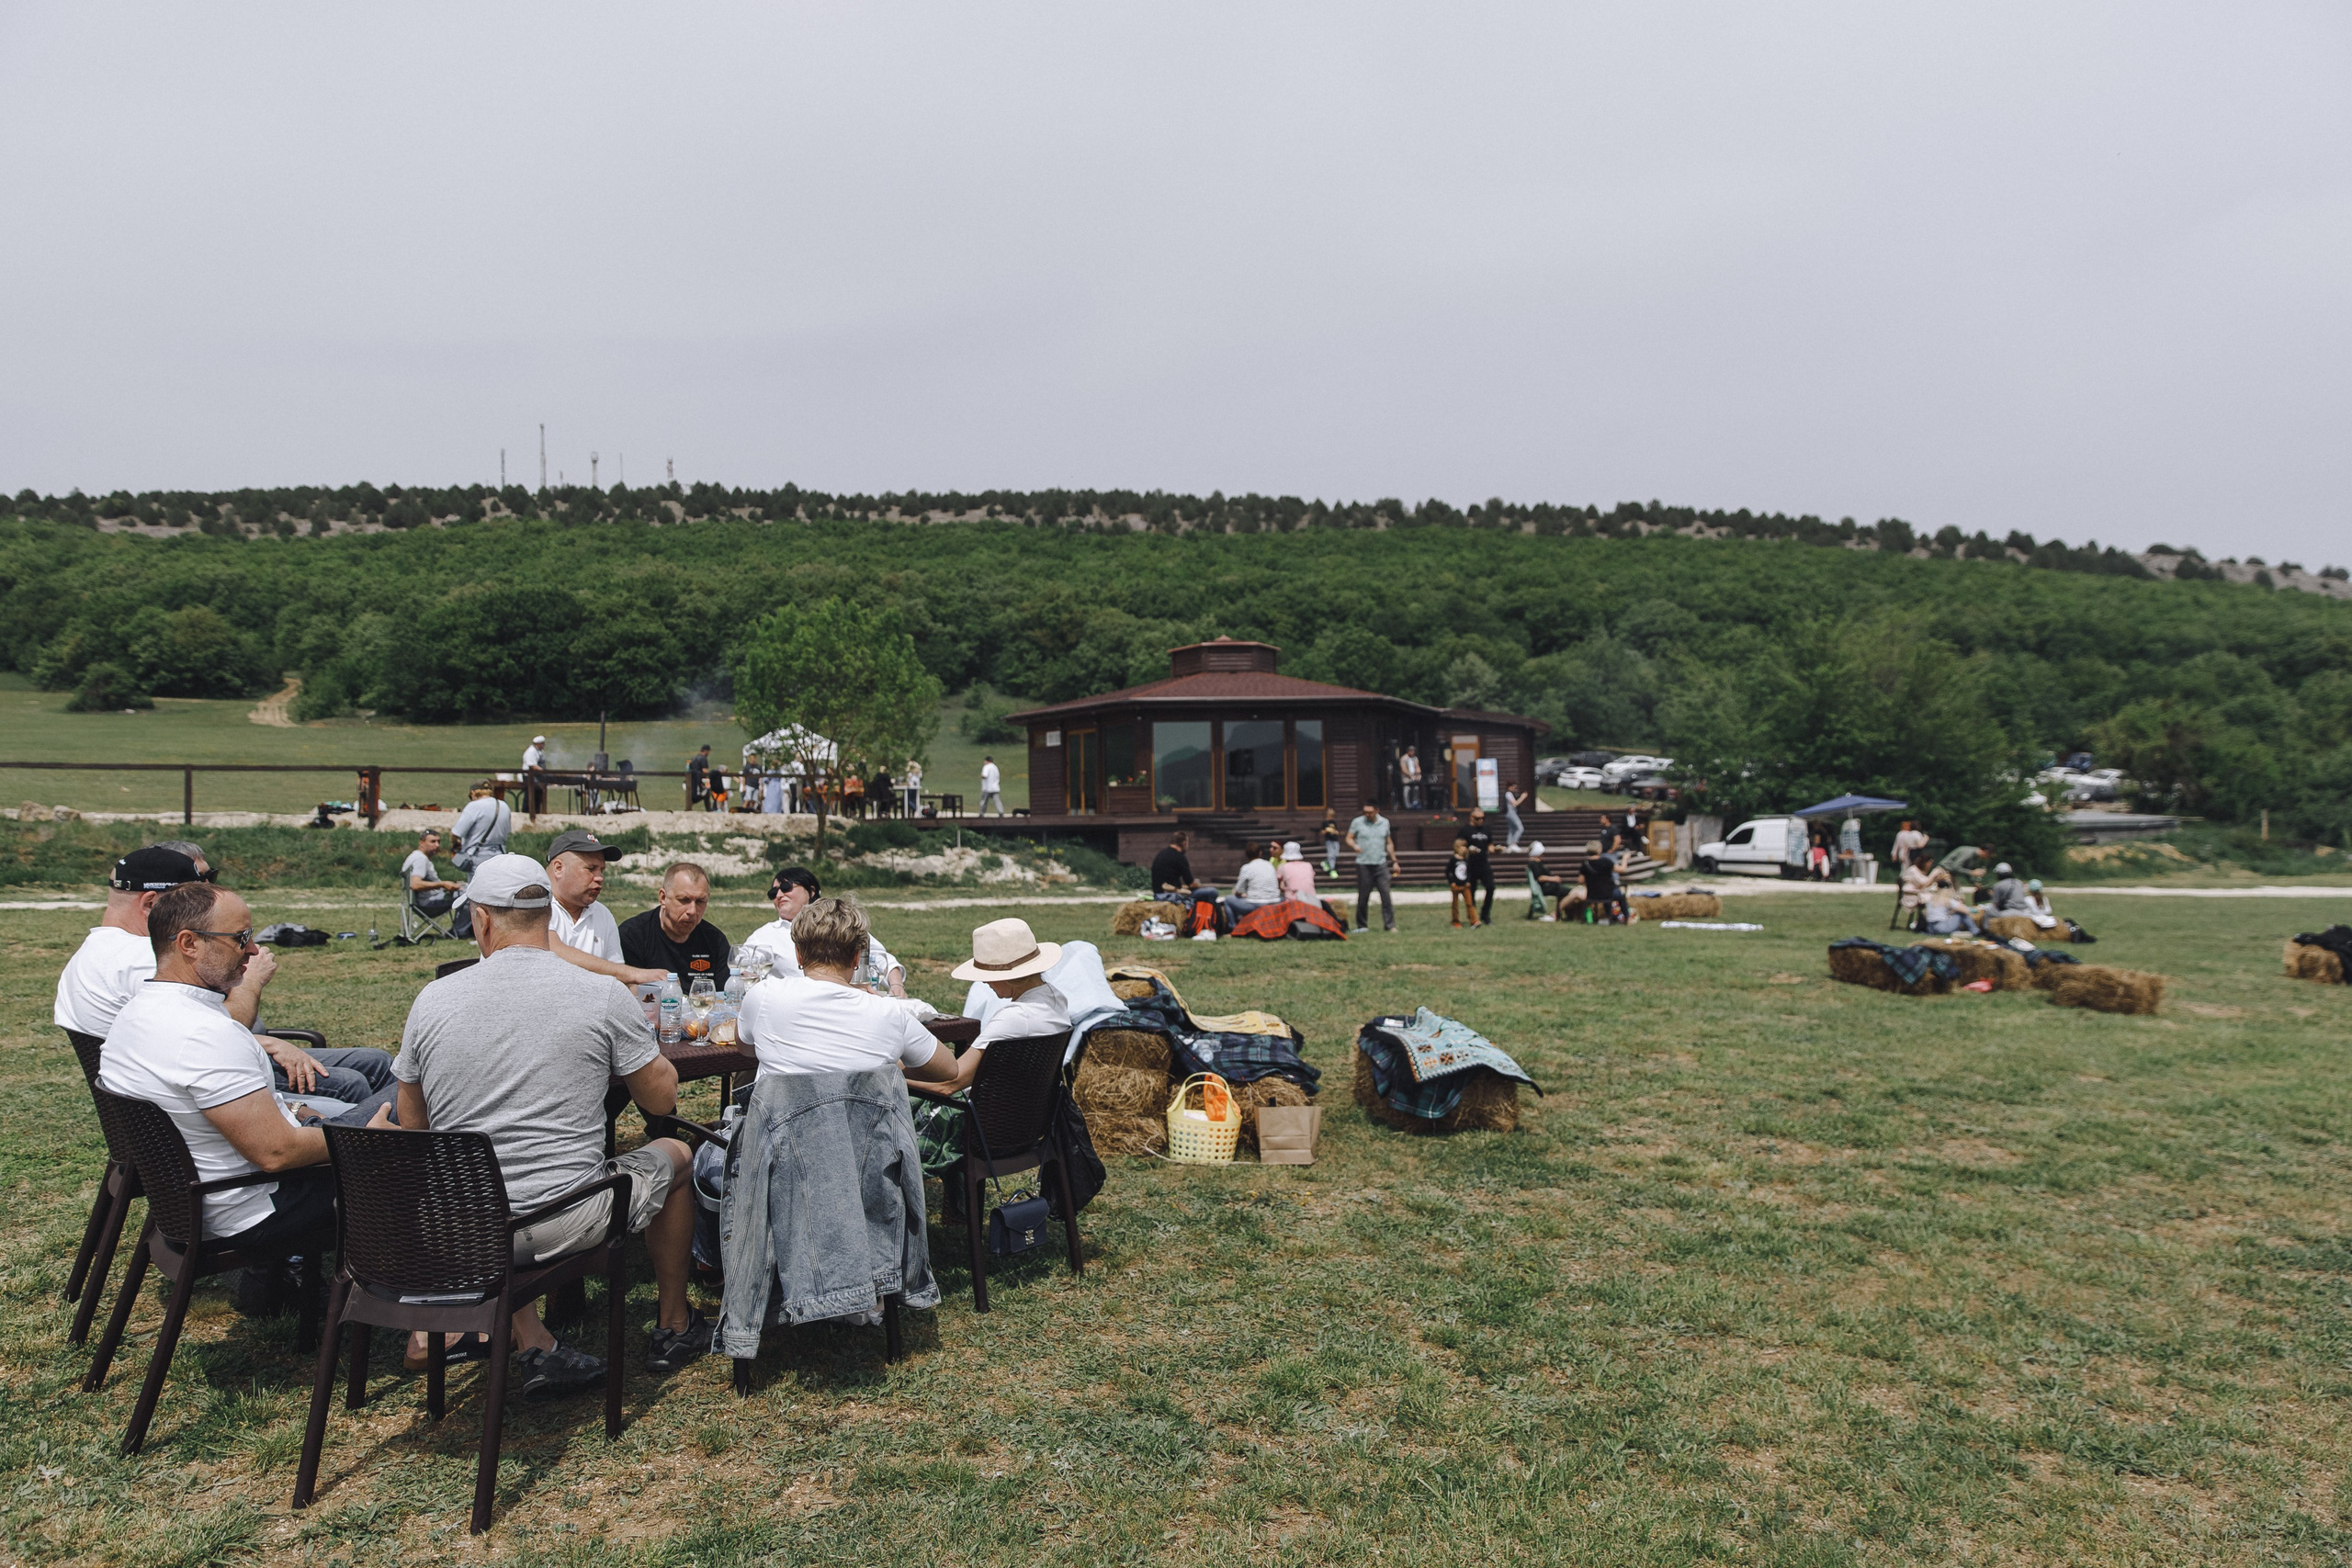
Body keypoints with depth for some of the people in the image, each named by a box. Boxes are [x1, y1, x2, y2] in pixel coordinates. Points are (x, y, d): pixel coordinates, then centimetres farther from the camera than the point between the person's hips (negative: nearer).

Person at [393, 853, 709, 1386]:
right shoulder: (605, 996, -11)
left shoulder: (432, 999, -2)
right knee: (674, 1156, 23)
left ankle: (534, 1347, 24)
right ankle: (674, 1328, 37)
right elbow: (662, 1099, 0)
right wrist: (634, 1043, 18)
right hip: (563, 1223, -3)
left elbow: (412, 1126, 10)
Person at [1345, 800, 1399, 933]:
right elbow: (1349, 838, 4)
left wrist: (1394, 861, 16)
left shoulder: (1384, 822, 9)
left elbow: (1389, 843, 17)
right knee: (1363, 897, 3)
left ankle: (1389, 925, -2)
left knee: (1386, 895, -6)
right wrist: (1354, 846, -18)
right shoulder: (1357, 822, 0)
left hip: (1381, 864, 2)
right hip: (1363, 865, -2)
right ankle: (1361, 926, 14)